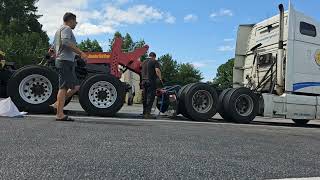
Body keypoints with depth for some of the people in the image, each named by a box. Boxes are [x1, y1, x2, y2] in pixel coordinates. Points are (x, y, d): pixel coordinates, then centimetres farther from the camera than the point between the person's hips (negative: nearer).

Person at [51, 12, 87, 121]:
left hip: (60, 61, 10)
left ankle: (57, 104, 9)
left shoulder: (59, 30, 29)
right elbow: (66, 42, -23)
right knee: (63, 87, -12)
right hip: (66, 61, -10)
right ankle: (60, 115, -11)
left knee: (76, 86, 10)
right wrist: (80, 53, -24)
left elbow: (53, 47, 30)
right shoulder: (66, 28, -4)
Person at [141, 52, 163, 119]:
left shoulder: (144, 62, 21)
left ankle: (144, 113, 14)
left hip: (143, 81, 7)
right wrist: (160, 78, -5)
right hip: (151, 81, -7)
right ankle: (147, 113, -10)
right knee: (150, 97, -6)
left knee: (145, 97, 10)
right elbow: (157, 71, -14)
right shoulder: (154, 62, -1)